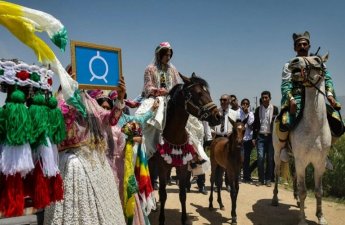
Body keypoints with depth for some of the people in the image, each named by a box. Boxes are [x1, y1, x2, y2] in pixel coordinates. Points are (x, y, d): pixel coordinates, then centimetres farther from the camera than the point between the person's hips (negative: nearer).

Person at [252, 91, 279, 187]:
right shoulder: (258, 109, 7)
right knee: (260, 157, -5)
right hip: (260, 136, 1)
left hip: (271, 136, -1)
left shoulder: (275, 109, 3)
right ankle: (261, 179, 7)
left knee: (270, 159, 3)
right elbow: (255, 124, 8)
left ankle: (268, 179, 13)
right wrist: (254, 137, 3)